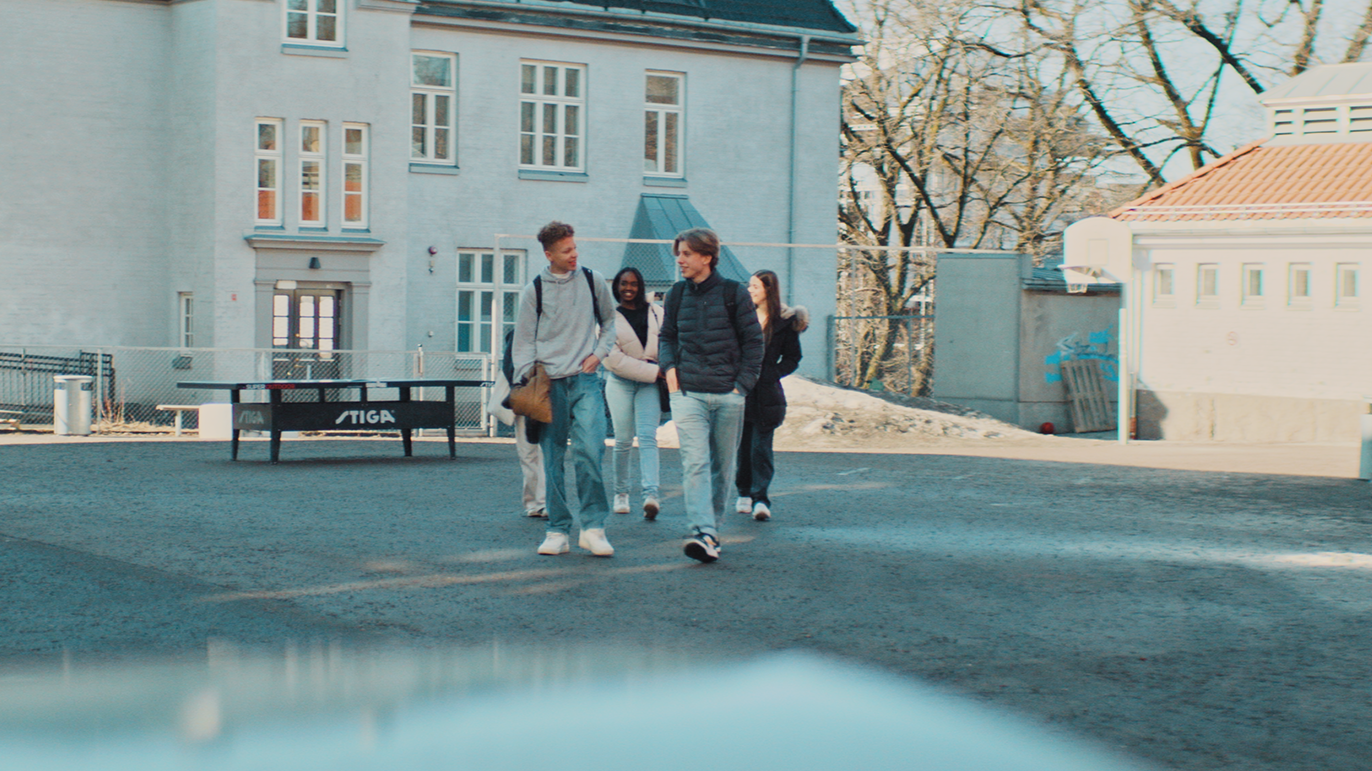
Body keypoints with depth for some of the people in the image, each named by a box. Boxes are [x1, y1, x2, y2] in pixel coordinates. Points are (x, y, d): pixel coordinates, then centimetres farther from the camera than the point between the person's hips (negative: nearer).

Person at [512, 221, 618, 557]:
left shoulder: (592, 281, 8)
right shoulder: (534, 290, 4)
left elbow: (609, 321, 21)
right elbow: (524, 340, 7)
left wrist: (599, 352, 6)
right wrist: (528, 379, -4)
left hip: (585, 381, 0)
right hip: (550, 384, 0)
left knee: (589, 451, -15)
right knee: (553, 460, 1)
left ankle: (593, 527, -8)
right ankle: (558, 530, 8)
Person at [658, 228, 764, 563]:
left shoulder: (734, 293, -1)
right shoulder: (677, 294, 8)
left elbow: (753, 341, 4)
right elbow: (666, 336, 21)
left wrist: (743, 383, -4)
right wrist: (669, 367, 3)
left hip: (728, 395, -1)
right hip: (688, 393, 1)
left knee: (722, 465, 7)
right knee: (694, 462, -14)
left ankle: (712, 527, 20)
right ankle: (702, 533, -23)